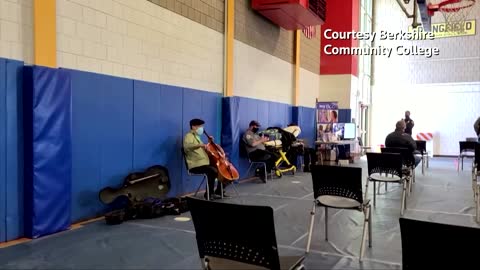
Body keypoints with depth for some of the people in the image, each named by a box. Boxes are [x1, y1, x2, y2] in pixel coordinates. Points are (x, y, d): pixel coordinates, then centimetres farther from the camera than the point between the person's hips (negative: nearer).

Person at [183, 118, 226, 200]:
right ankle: (209, 194, -19)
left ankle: (219, 191, 19)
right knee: (213, 171, -33)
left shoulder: (197, 137, 22)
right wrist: (199, 145, -42)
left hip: (205, 163, 10)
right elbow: (186, 146, -31)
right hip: (195, 165, -10)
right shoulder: (189, 136, -7)